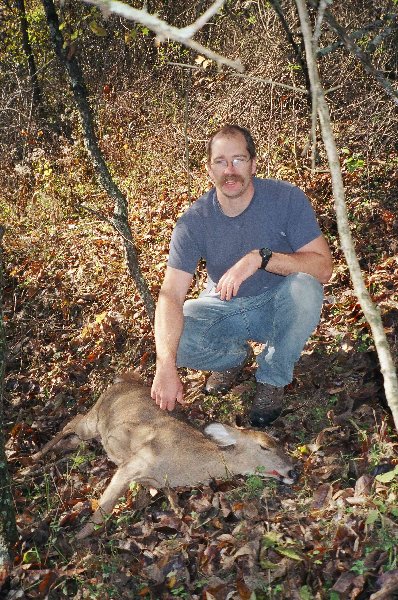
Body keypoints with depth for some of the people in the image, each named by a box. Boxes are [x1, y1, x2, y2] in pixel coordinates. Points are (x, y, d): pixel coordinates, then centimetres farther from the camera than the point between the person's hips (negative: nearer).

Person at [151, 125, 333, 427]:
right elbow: (171, 296, -23)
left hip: (276, 307, -1)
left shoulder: (286, 198, -18)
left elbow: (323, 267, -24)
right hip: (223, 309, 1)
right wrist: (166, 367, -37)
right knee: (173, 341, -26)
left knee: (304, 287, -34)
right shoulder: (194, 221, -16)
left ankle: (273, 378, -8)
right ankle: (236, 356, 9)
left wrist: (260, 258, -39)